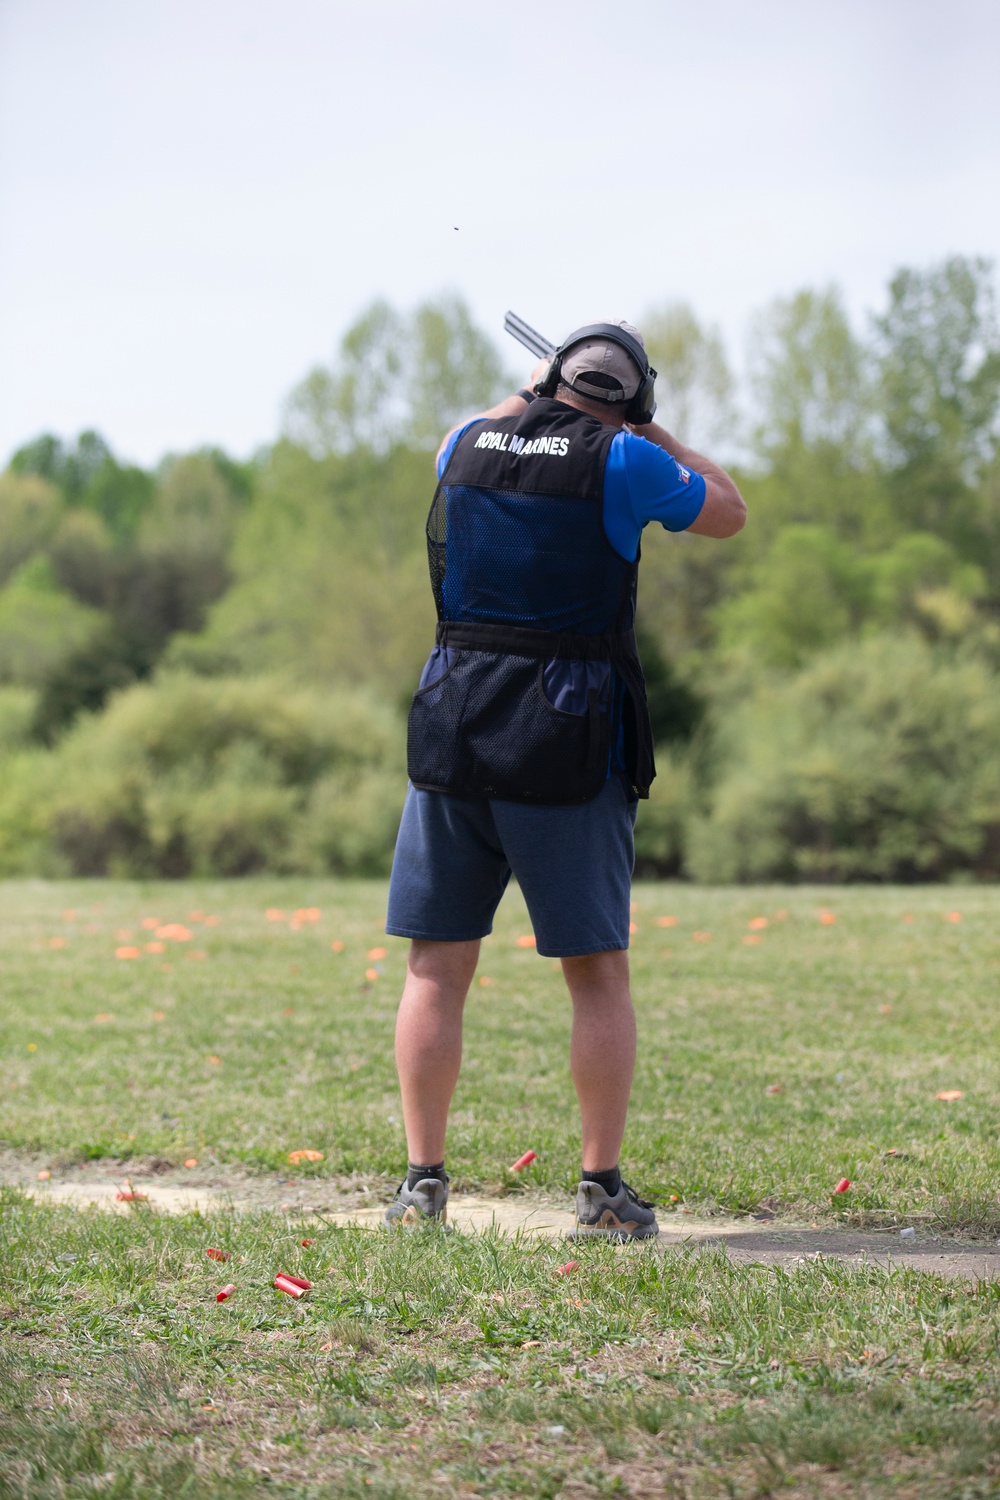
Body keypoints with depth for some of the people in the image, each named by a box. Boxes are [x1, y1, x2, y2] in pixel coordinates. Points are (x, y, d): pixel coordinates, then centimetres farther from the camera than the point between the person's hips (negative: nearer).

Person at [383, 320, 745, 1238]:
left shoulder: (468, 444, 7)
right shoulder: (621, 462, -5)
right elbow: (729, 513, 12)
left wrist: (530, 399, 40)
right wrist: (654, 435, 20)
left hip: (454, 731, 3)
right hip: (572, 744, -3)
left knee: (438, 969, 7)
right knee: (598, 972, 6)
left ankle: (424, 1182, 7)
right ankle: (604, 1189, 8)